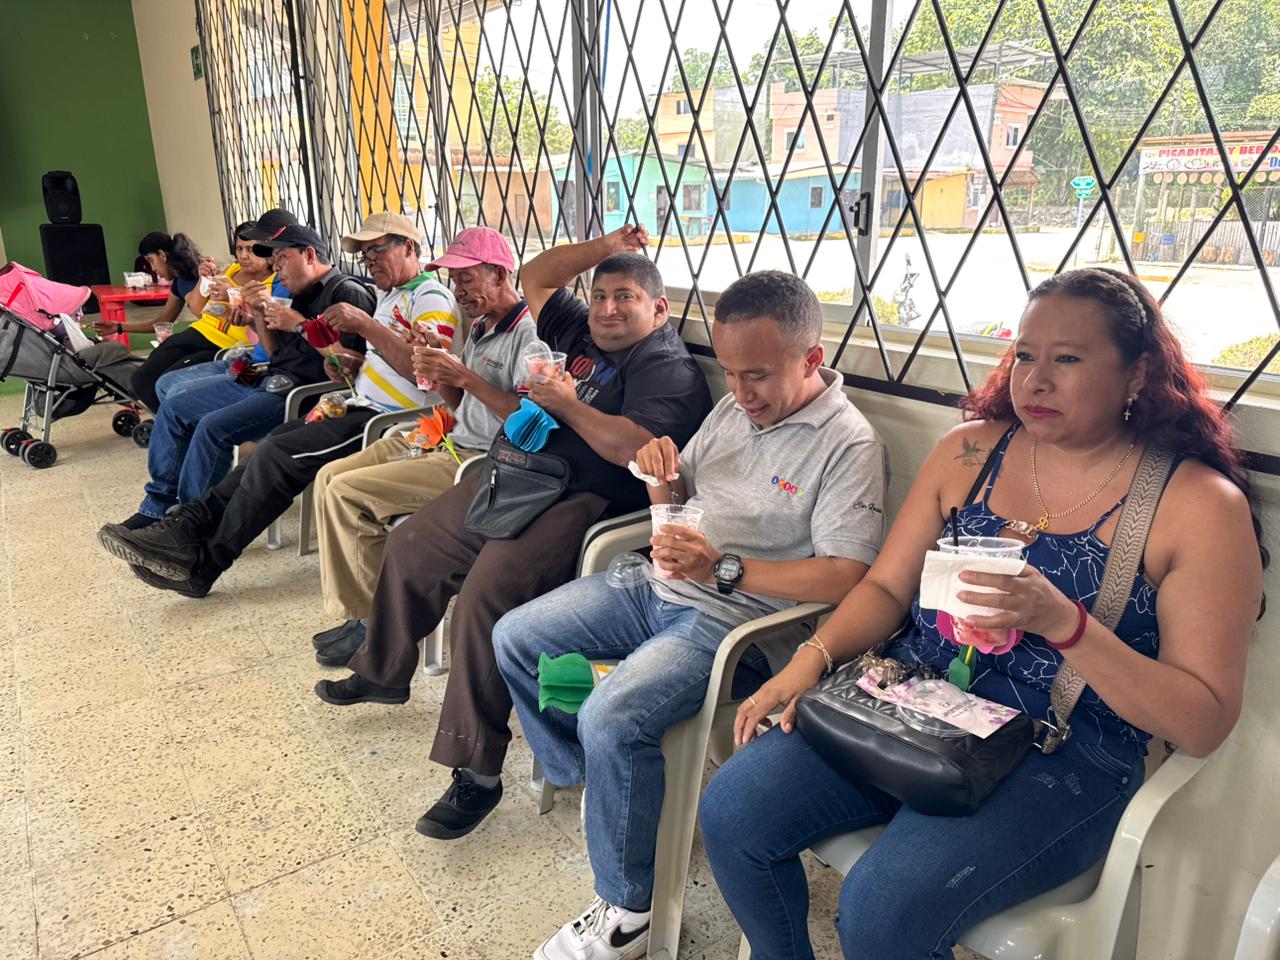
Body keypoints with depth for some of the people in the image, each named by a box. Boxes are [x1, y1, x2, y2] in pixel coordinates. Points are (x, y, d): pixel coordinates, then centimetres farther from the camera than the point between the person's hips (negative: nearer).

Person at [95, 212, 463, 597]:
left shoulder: (432, 298, -9)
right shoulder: (389, 296, 22)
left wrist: (365, 325, -24)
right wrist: (350, 365, 7)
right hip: (361, 407, 10)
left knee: (277, 454, -17)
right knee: (270, 445, -4)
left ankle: (203, 562, -8)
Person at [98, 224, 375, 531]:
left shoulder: (348, 293, -8)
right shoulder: (304, 295, 21)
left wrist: (300, 325, -15)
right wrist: (260, 313, 7)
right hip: (267, 381, 11)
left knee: (213, 427, -25)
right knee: (173, 407, 10)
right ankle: (157, 506, 15)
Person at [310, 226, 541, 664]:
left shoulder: (528, 333, -14)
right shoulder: (480, 327, 16)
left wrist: (465, 376, -21)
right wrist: (439, 377, -1)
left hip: (483, 462, -10)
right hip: (452, 445, 10)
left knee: (346, 491, -15)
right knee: (331, 476, 5)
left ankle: (374, 621, 0)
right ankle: (355, 610, 7)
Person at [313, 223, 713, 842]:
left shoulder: (670, 370, -9)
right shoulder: (581, 333, 17)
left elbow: (634, 448, -25)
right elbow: (535, 277, 27)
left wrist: (566, 403, -16)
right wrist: (606, 247, 20)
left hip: (583, 501, -10)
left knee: (486, 592, -30)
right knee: (411, 546, 16)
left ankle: (477, 771, -18)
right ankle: (383, 674, 39)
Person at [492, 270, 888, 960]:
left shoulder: (848, 444, -14)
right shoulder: (734, 408, 9)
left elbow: (846, 576, -23)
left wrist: (724, 569, -29)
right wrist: (661, 471, -5)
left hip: (730, 621, -8)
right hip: (655, 585, 9)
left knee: (612, 720, -29)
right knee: (513, 637, 8)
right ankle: (587, 777, 26)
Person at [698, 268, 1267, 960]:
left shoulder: (1202, 505, -6)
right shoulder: (969, 450, 7)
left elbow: (1205, 722, -9)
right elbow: (887, 587, 10)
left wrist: (1063, 622, -24)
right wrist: (811, 660, -8)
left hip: (1063, 755, -4)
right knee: (732, 810, -13)